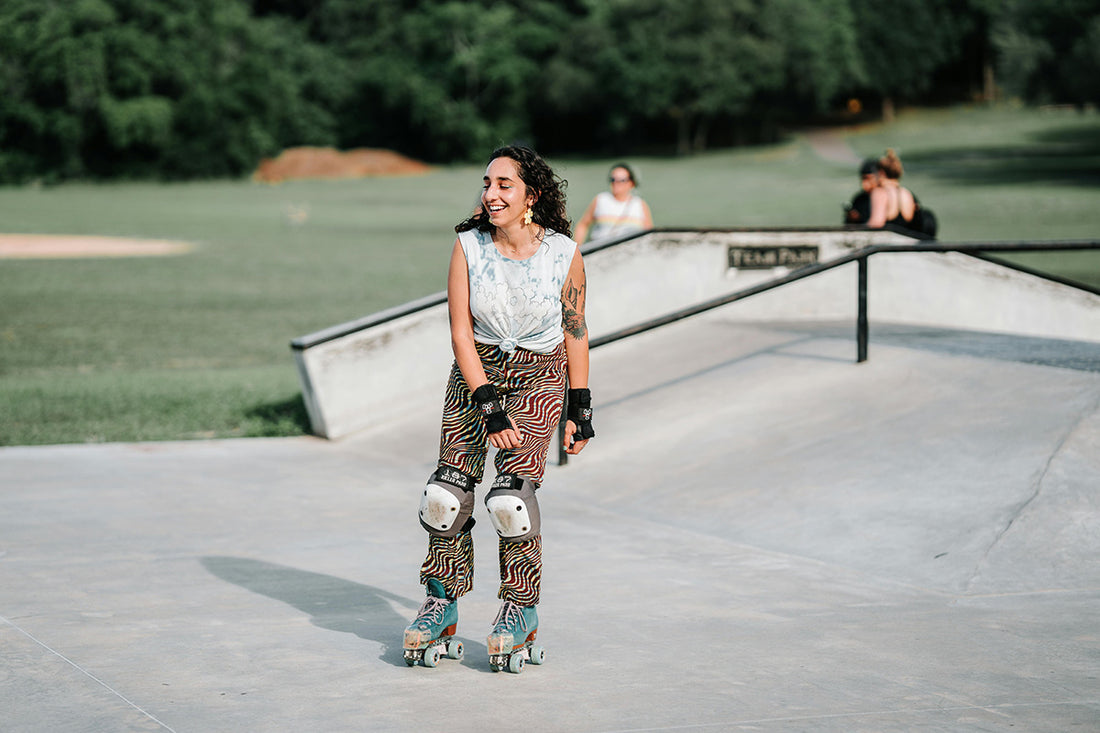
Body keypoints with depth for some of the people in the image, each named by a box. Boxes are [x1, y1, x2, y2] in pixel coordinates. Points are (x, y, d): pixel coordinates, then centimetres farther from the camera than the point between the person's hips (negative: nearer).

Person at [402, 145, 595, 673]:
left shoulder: (563, 254, -10)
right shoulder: (468, 247, -9)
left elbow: (575, 332, 1)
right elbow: (460, 334, -9)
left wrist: (580, 409, 2)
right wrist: (489, 406, -17)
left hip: (539, 378, -2)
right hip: (476, 373, 2)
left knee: (511, 498, -16)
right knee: (448, 492, -8)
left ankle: (520, 612, 1)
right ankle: (441, 609, 7)